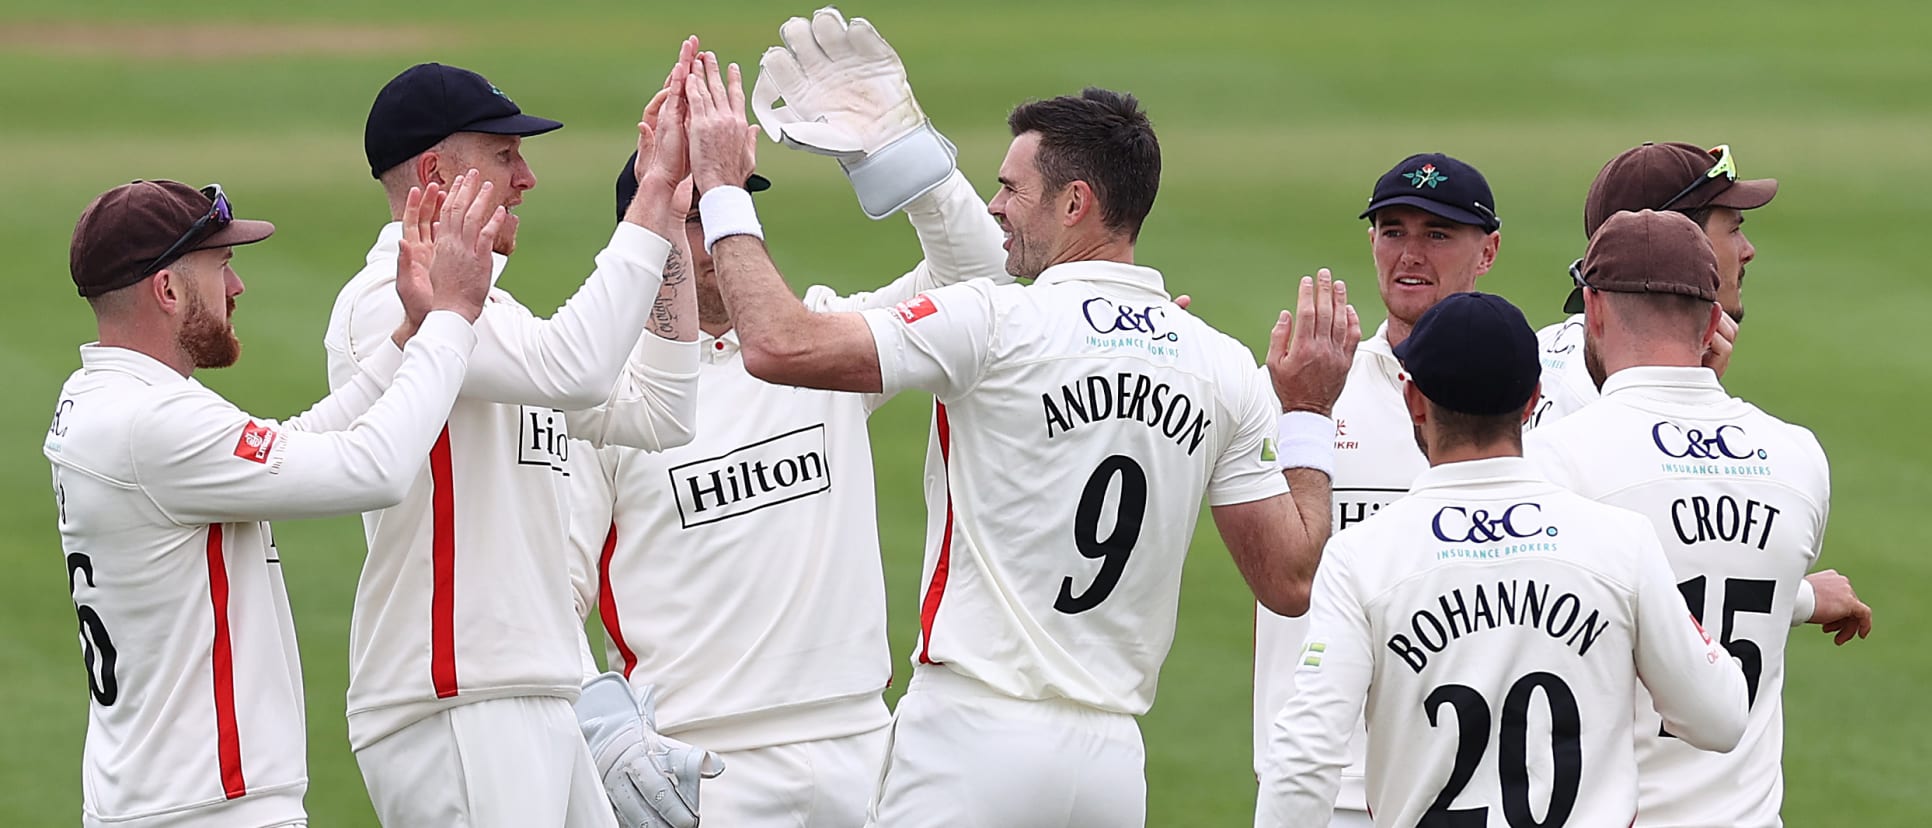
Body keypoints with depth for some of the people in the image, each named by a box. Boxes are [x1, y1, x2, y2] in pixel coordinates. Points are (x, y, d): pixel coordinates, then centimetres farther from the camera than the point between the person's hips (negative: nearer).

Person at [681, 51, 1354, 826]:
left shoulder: (998, 323, -8)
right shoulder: (1224, 368, 9)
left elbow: (780, 344, -14)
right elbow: (1290, 580, 9)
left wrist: (722, 190, -1)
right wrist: (1309, 417, 23)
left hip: (976, 737, -6)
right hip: (1113, 759, 6)